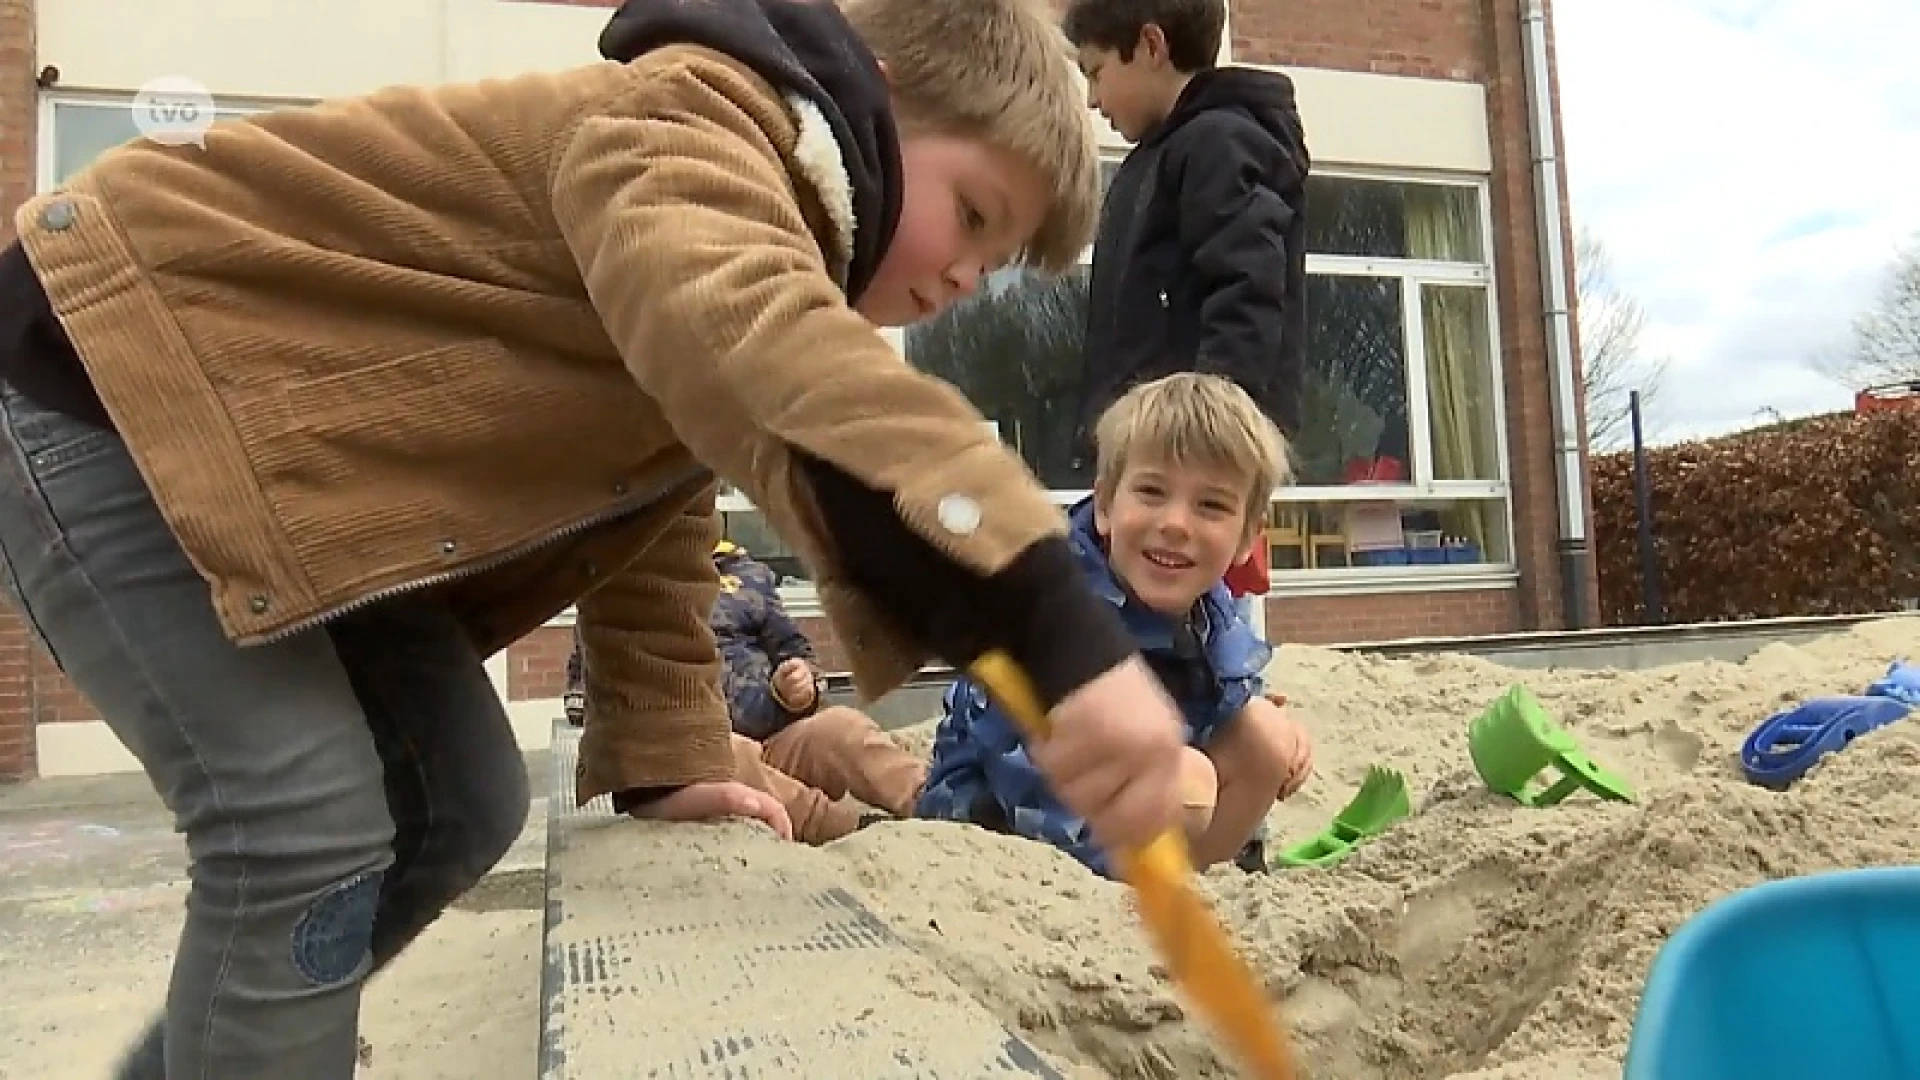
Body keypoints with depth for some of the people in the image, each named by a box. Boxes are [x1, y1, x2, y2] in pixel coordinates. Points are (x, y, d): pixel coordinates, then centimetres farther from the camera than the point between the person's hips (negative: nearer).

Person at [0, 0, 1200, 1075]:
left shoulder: (769, 244, 7)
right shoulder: (692, 127, -23)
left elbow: (659, 509, 12)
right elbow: (751, 344, -48)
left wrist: (667, 757, 3)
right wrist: (1055, 625, -58)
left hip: (287, 458, 9)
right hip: (115, 376, -9)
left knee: (458, 807, 7)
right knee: (310, 830, -19)